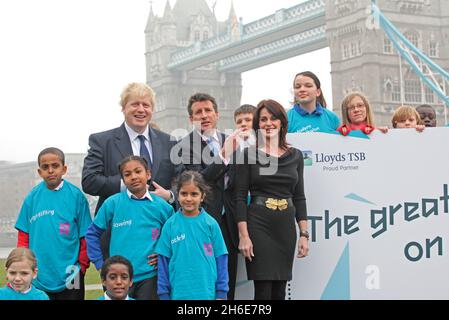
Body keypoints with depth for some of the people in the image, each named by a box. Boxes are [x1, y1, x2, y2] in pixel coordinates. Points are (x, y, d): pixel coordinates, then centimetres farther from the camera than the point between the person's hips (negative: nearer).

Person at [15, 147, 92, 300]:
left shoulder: (76, 196, -4)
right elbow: (24, 237, 6)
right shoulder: (32, 198, 2)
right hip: (38, 278, 2)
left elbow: (86, 236, -1)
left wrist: (82, 266, -3)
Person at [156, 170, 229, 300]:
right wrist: (164, 293, 2)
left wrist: (221, 293, 0)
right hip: (178, 293, 0)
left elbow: (221, 258, 2)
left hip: (207, 294, 0)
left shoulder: (211, 223, 0)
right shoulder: (170, 225, 0)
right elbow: (163, 260, 3)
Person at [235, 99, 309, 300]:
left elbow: (299, 197, 12)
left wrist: (304, 234, 5)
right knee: (263, 291, -6)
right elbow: (240, 197, -4)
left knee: (279, 291, 6)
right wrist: (244, 236, -12)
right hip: (258, 225, -4)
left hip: (286, 227, 4)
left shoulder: (295, 156, 10)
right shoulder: (249, 154, -1)